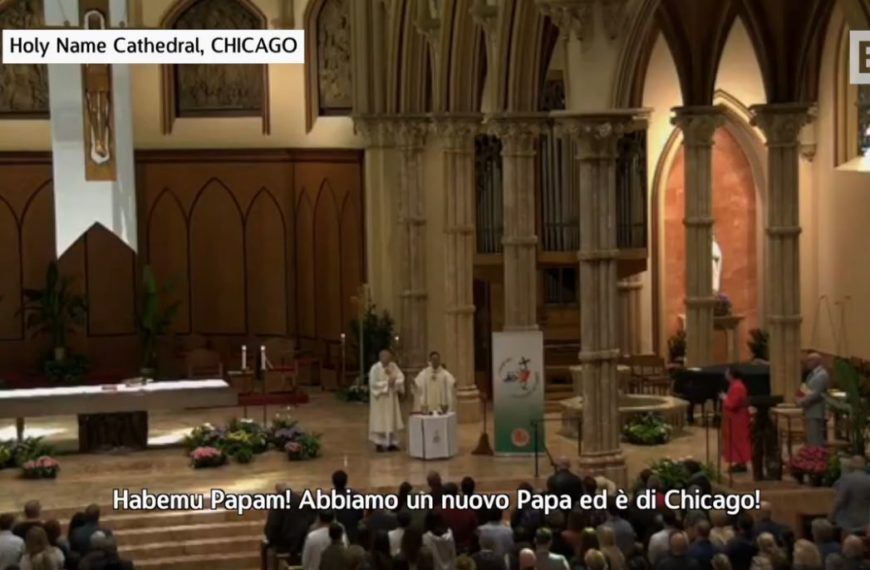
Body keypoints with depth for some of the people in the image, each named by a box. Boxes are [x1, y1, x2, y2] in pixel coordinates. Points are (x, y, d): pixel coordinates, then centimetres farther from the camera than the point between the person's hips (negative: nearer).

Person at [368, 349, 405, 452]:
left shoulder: (393, 366, 2)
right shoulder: (375, 368, -14)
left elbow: (401, 376, -3)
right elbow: (373, 383, -19)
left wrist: (394, 380, -23)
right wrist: (387, 383, -20)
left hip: (391, 398, 6)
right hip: (380, 398, -5)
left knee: (392, 420, 7)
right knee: (380, 421, -2)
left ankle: (392, 443, 13)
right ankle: (379, 443, 5)